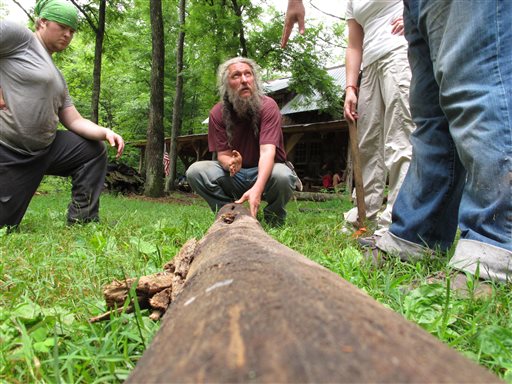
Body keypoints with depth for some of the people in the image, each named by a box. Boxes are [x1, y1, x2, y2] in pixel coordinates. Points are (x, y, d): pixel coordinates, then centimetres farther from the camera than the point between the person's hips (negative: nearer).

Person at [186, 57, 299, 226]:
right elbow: (223, 154, -10)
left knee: (282, 176, -37)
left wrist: (257, 188, -48)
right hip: (235, 174, 2)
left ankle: (274, 220, -4)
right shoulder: (218, 113, -8)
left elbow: (267, 151, -30)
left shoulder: (267, 106, -17)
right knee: (195, 171, -21)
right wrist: (230, 164, -38)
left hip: (265, 170, -2)